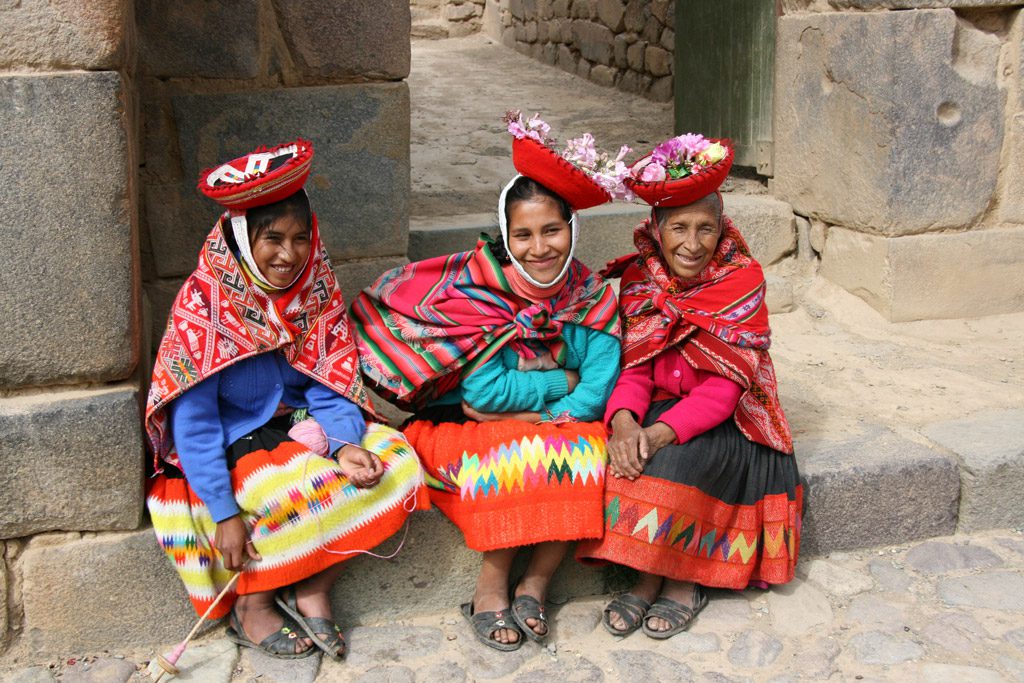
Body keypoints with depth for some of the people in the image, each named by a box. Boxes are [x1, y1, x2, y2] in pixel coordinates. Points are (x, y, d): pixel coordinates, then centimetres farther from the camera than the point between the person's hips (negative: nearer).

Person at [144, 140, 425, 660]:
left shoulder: (317, 292, -2)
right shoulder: (204, 304, -18)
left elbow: (331, 390, -4)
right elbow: (193, 422, -19)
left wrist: (344, 445, -25)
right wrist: (224, 513, -24)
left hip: (303, 430, 5)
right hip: (233, 445, -5)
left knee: (399, 462, -16)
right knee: (310, 489, -31)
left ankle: (314, 591, -5)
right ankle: (251, 607, -4)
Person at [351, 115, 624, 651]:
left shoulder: (590, 297, -2)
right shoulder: (473, 289, -13)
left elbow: (597, 393, -11)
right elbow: (486, 391, -18)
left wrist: (519, 408, -22)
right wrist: (563, 381, -9)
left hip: (563, 431, 3)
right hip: (466, 428, -3)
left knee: (598, 453, -26)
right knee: (515, 454, -33)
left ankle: (535, 582, -14)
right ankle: (491, 585, -14)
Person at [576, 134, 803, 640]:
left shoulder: (742, 280, -13)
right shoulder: (639, 279, -2)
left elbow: (724, 386, -19)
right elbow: (633, 367, -4)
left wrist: (662, 432, -33)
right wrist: (624, 420, -27)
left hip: (725, 418, -3)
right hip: (659, 408, 4)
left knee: (676, 457, -31)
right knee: (624, 451, -27)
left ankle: (684, 580, -10)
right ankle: (649, 576, -10)